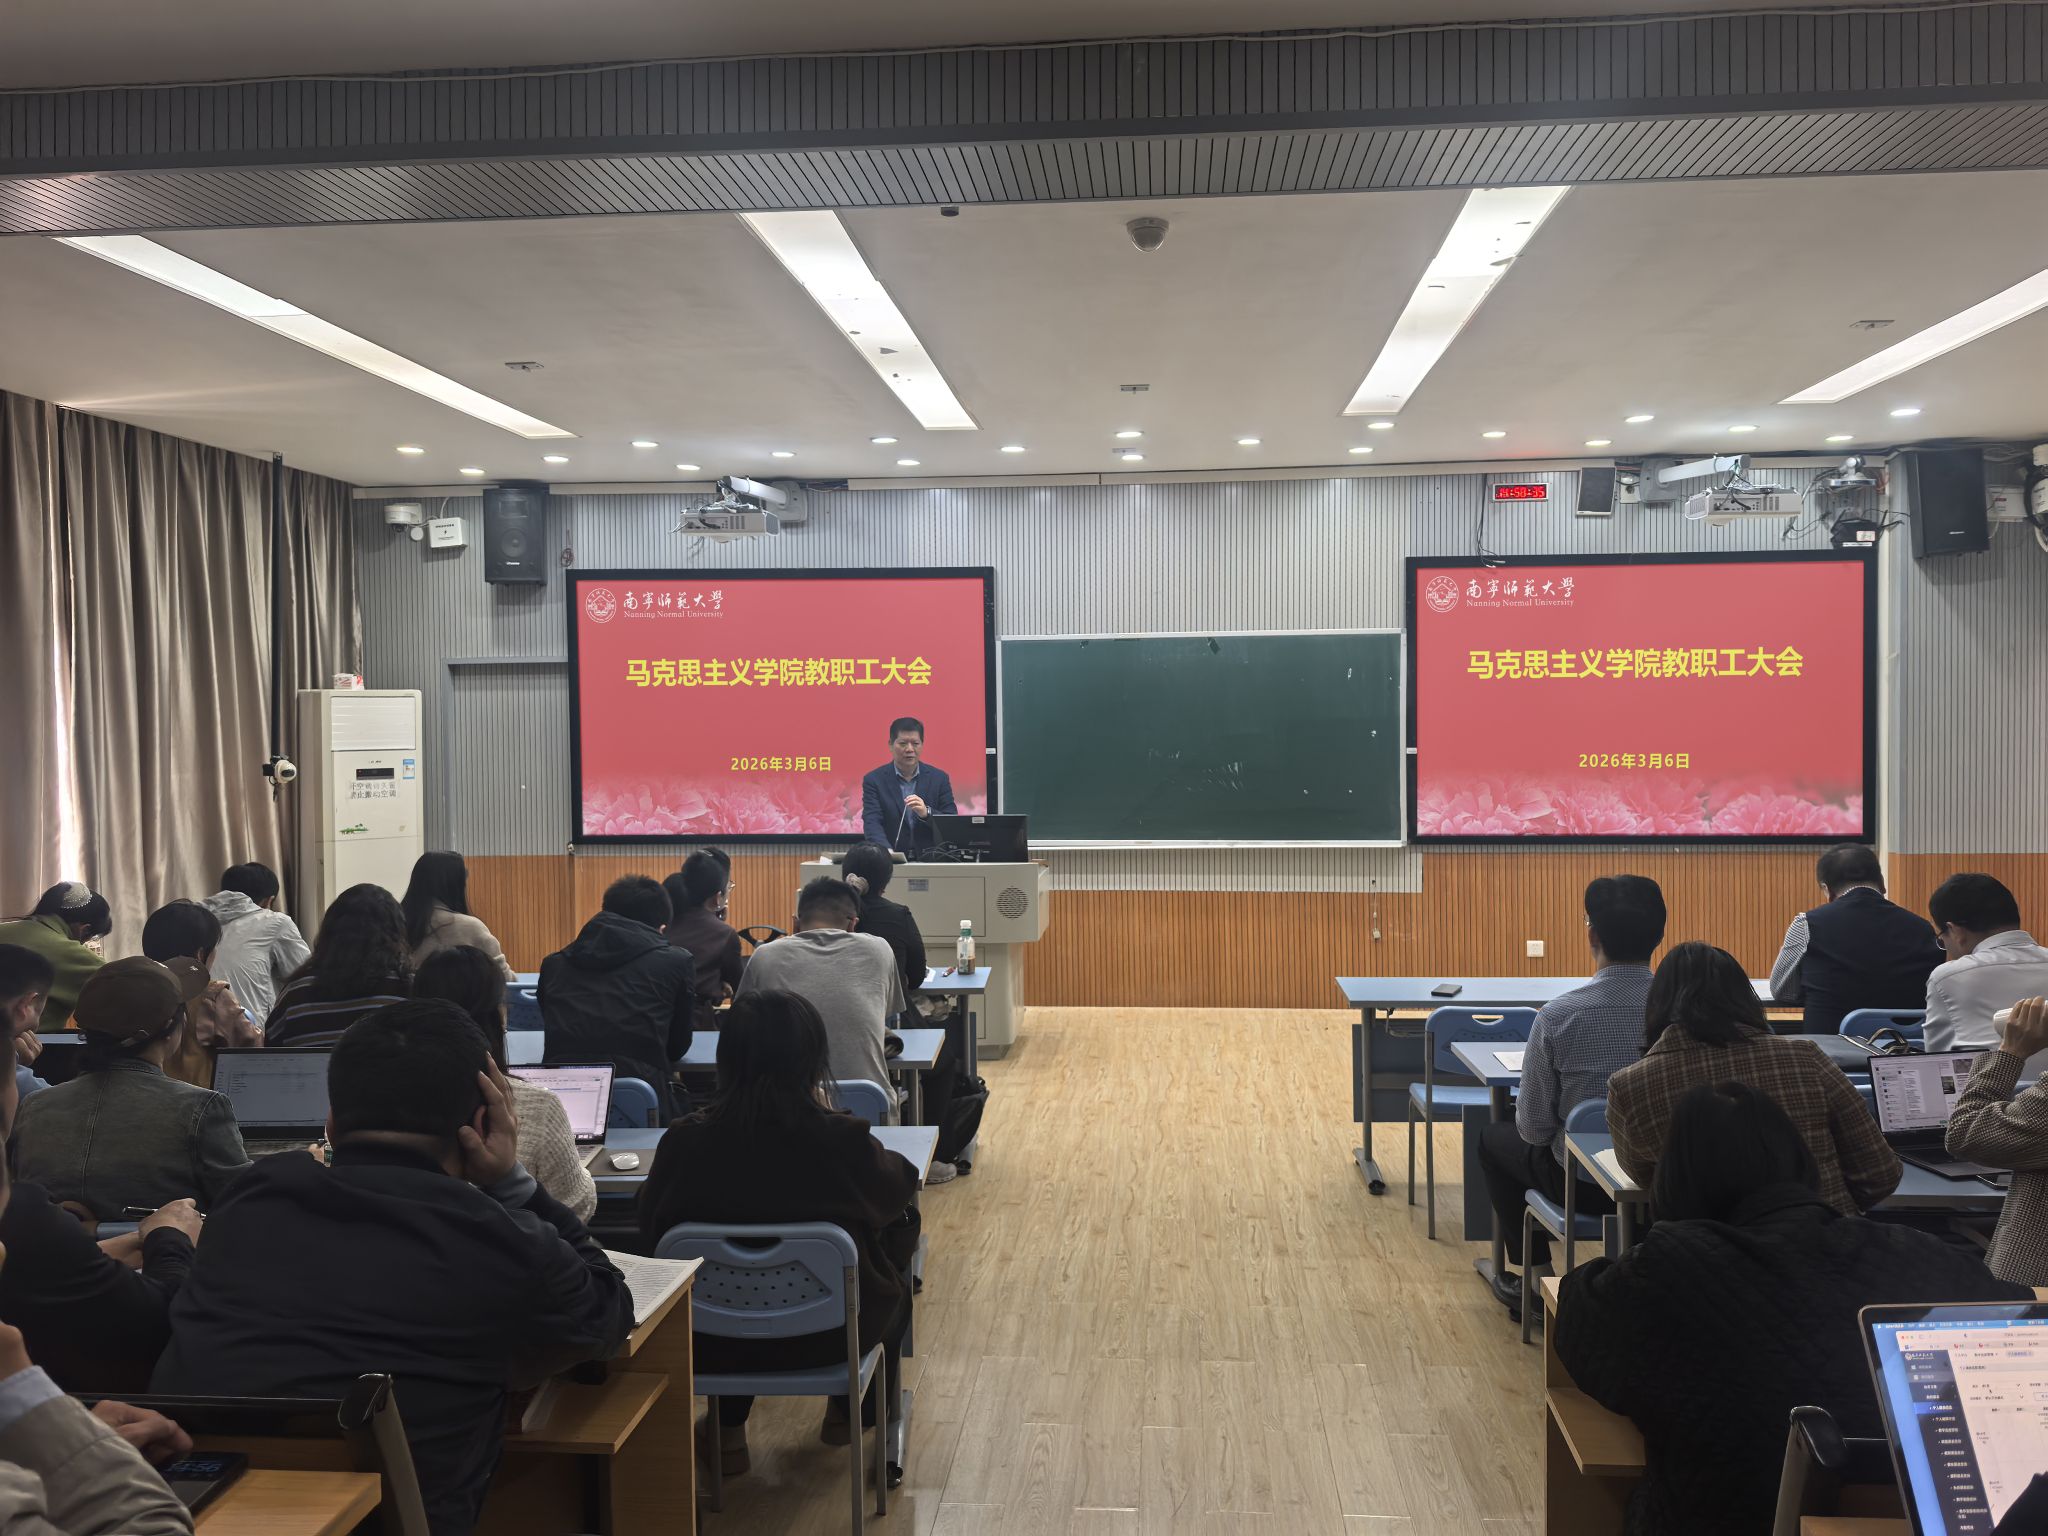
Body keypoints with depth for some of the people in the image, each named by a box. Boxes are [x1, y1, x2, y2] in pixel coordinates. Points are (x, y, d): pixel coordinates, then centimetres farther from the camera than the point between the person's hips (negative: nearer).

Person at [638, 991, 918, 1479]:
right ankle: (852, 1408, 41)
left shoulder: (684, 1142, -20)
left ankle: (726, 1431, 36)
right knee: (899, 1230, 25)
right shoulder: (843, 1140, -24)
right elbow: (899, 1187, -2)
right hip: (828, 1335, -2)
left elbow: (650, 1227, 0)